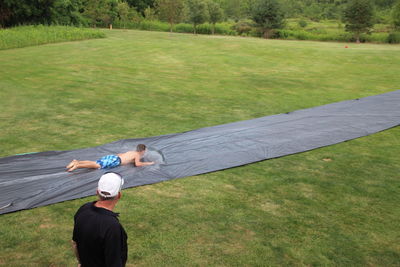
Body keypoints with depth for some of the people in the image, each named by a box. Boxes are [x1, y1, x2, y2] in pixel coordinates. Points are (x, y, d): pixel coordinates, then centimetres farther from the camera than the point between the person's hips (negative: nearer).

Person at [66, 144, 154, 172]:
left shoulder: (131, 152, 31)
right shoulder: (137, 155, 7)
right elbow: (137, 164, -13)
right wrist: (148, 163, 1)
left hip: (112, 156, 8)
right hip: (115, 161, -8)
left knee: (94, 162, -4)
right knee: (98, 166, -22)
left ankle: (77, 161, -17)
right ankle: (78, 165, -36)